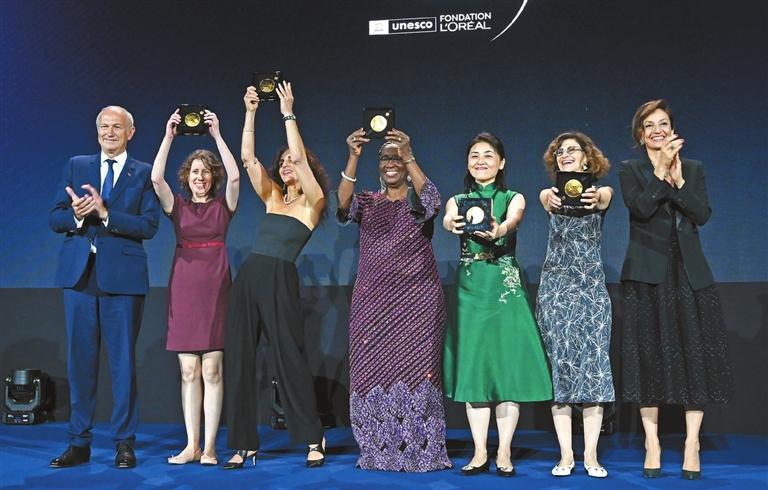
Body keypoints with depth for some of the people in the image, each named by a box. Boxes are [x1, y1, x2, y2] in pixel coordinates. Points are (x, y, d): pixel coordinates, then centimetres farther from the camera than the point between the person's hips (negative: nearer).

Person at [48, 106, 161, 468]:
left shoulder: (143, 173, 4)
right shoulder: (76, 166, 12)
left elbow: (149, 225, -8)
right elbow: (54, 218, 6)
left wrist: (105, 213, -18)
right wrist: (76, 214, -15)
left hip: (122, 275, -3)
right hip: (79, 274, 3)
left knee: (123, 360, 2)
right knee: (80, 360, 7)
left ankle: (124, 442, 12)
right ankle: (79, 442, 16)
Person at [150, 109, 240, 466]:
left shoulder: (223, 206, 8)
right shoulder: (177, 206, 11)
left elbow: (234, 176, -10)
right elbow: (156, 178, -5)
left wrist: (217, 135, -9)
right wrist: (169, 136, -7)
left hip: (215, 288, -2)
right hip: (183, 288, 2)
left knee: (212, 369, -4)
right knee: (189, 371, 2)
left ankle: (209, 446, 0)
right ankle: (192, 446, 6)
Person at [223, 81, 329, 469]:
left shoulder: (312, 202, 3)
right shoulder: (272, 198, 18)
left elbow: (300, 157, -10)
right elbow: (248, 158, 10)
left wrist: (288, 113, -7)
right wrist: (250, 113, 6)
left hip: (279, 281, -6)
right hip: (248, 277, 6)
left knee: (289, 359, -3)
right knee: (238, 360, 2)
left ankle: (313, 440, 11)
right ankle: (243, 444, 10)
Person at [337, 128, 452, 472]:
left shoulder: (418, 200, 6)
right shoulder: (368, 202, 12)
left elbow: (433, 201, -18)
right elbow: (343, 202, -10)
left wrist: (408, 155, -29)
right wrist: (353, 157, -24)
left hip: (417, 300, -2)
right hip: (373, 300, 2)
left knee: (416, 369, -7)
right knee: (373, 371, -1)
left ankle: (420, 452, 0)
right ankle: (379, 452, 6)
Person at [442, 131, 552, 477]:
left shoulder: (513, 198, 6)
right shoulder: (458, 200, 10)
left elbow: (513, 219, -18)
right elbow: (447, 221, -14)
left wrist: (499, 230, -42)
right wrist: (453, 224, -39)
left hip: (506, 287, -1)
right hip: (470, 288, 2)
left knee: (509, 366, -4)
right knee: (473, 366, 1)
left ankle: (504, 452, 4)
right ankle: (480, 452, 8)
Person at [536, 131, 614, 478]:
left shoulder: (600, 192, 5)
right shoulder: (551, 194, 8)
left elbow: (605, 198, -20)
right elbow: (544, 197, -18)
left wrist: (595, 197, -45)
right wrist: (550, 198, -43)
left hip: (591, 286, -1)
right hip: (555, 286, 1)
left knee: (593, 365, -3)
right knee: (559, 364, -1)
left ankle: (591, 454, 3)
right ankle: (565, 454, 4)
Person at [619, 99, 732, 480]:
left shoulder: (693, 168, 12)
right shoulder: (630, 171, 6)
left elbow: (703, 214, -3)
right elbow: (640, 207, -13)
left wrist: (677, 180, -11)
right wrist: (662, 170, -16)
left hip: (688, 274, 2)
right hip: (647, 275, -2)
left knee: (694, 354, -2)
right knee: (649, 355, -1)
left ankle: (692, 445, 6)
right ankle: (652, 445, 7)